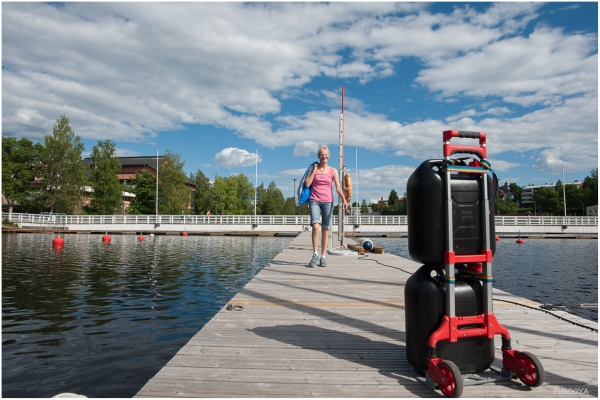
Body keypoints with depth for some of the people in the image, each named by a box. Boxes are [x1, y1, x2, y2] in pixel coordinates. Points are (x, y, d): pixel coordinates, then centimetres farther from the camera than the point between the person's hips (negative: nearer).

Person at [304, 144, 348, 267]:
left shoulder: (333, 171, 6)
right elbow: (307, 184, -2)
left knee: (325, 229, 2)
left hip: (328, 201, 1)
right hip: (314, 200, -1)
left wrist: (344, 200, -19)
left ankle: (323, 257, 10)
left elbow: (338, 187, -3)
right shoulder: (314, 169, 8)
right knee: (315, 226, -19)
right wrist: (314, 170, -4)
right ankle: (315, 254, -7)